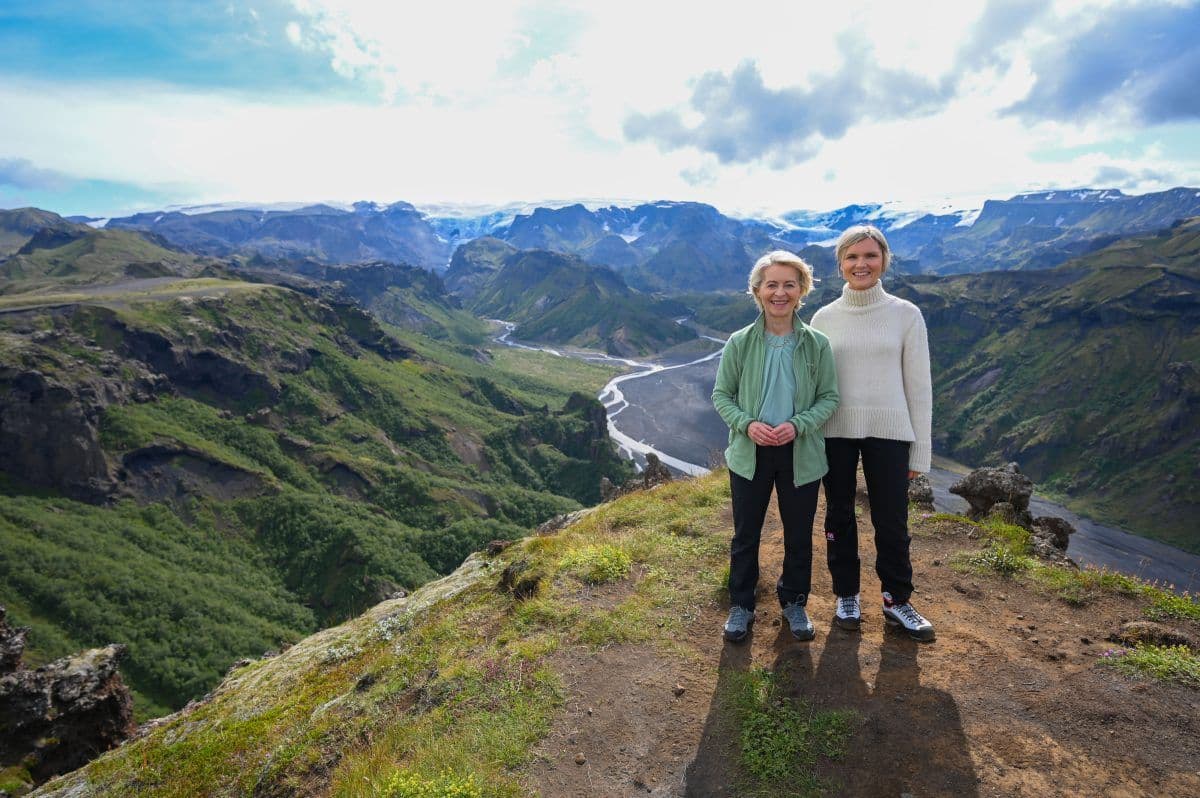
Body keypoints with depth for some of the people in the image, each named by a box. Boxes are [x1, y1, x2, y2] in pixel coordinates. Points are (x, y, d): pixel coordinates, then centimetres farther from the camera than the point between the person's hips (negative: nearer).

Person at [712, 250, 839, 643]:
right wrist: (747, 423, -18)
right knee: (745, 535, 12)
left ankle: (794, 602, 39)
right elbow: (721, 395, -1)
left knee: (799, 535, 15)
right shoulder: (739, 343, -7)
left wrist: (797, 425, -18)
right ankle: (741, 606, 32)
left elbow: (829, 398, -1)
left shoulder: (817, 344, -6)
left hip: (801, 454, 1)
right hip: (750, 453, 0)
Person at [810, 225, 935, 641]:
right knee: (840, 517, 12)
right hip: (835, 432, 1)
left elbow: (918, 384, 1)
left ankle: (897, 600, 29)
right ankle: (847, 595, 31)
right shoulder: (824, 318, 3)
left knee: (892, 522, 7)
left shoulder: (906, 314, 0)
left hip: (889, 432, -1)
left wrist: (920, 449, -1)